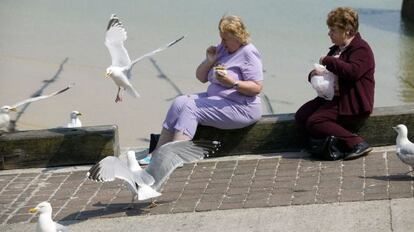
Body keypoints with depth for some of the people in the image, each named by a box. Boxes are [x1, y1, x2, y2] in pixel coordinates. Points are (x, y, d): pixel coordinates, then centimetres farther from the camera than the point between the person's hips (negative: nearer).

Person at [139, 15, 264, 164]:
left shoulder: (248, 53, -10)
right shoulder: (222, 49, 14)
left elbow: (257, 88, -18)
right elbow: (200, 77, 16)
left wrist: (232, 83, -30)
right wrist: (209, 61, -3)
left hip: (241, 108, -9)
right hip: (216, 99, 9)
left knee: (190, 107, -23)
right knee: (180, 102, -10)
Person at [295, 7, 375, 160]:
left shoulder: (361, 49, -10)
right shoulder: (336, 49, 19)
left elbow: (352, 71, -29)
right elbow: (328, 72, 27)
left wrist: (328, 60, -18)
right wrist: (314, 74, 0)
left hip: (352, 104, -10)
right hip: (332, 97, 10)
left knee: (314, 122, -24)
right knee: (301, 116, -6)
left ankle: (356, 143, -24)